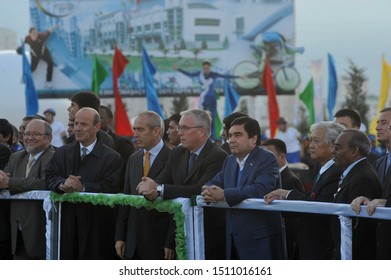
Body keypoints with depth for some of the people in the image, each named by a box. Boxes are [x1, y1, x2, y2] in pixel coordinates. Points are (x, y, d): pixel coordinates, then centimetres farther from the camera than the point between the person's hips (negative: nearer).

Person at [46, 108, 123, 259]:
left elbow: (110, 188, -12)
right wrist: (62, 184, -20)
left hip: (96, 226, -3)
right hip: (66, 222, 3)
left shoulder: (112, 158, -1)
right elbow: (50, 178, 3)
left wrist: (82, 187, -22)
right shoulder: (62, 153, 13)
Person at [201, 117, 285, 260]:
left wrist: (223, 194, -26)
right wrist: (209, 191, -13)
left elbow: (261, 189, -26)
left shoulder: (267, 159, -10)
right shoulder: (230, 161, 15)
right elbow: (214, 183, 13)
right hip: (234, 238, 7)